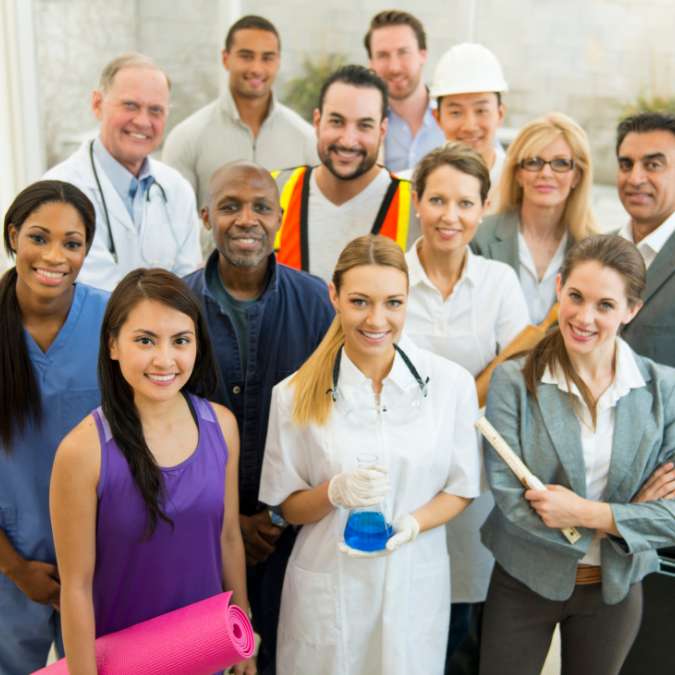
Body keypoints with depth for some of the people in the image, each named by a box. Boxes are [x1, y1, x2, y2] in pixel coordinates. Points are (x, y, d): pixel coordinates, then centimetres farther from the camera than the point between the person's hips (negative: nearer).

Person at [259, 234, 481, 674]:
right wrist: (334, 492, -22)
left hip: (415, 585, 1)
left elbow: (460, 489, 1)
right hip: (327, 588, -1)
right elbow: (289, 508, -2)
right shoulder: (296, 394, -10)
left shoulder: (451, 382, -8)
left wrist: (409, 524, -18)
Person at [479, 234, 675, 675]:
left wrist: (588, 514, -23)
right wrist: (628, 514, -18)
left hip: (615, 589, 2)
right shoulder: (514, 381, -13)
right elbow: (509, 499, -18)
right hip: (524, 582, -2)